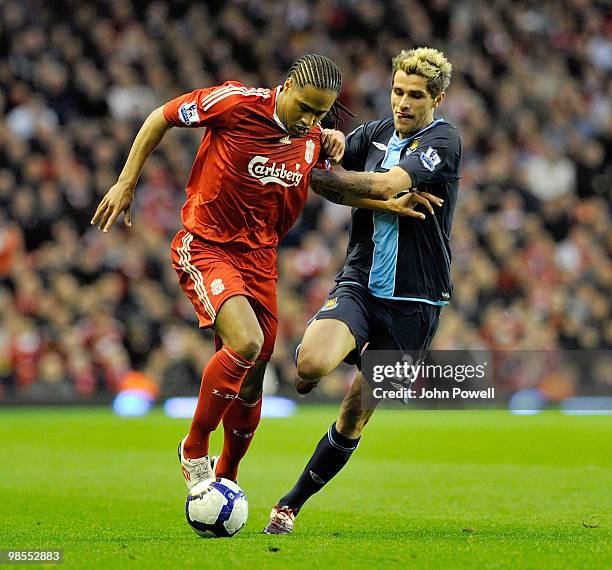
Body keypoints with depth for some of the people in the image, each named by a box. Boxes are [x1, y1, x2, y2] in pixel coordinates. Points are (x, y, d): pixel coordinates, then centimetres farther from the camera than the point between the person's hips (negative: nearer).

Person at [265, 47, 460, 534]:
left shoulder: (442, 141, -9)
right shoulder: (375, 133, 7)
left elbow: (387, 183, -22)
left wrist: (315, 173, -18)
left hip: (413, 302, -3)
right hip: (359, 284, 3)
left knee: (353, 421, 3)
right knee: (311, 364, -30)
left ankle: (291, 505, 17)